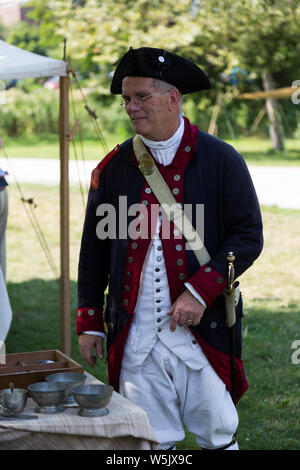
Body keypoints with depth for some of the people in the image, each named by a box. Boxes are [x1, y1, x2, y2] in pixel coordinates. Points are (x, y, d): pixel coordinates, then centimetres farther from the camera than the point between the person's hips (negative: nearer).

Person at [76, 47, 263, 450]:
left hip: (203, 330, -2)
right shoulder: (115, 166, 7)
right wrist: (89, 322, 9)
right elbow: (94, 248, 12)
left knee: (219, 439, 6)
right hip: (135, 338, 2)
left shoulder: (221, 160, -1)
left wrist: (200, 292, -14)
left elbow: (249, 236, -4)